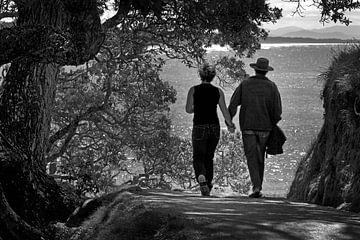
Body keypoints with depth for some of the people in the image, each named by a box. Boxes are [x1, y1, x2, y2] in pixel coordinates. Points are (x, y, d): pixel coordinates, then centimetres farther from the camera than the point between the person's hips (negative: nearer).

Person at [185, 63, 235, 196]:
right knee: (209, 157, 18)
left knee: (198, 158, 1)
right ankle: (208, 185, 19)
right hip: (214, 127, 3)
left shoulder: (193, 90, -4)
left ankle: (201, 177, -28)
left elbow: (188, 109, -5)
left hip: (199, 127, -2)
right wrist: (230, 125, 12)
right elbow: (225, 110, -1)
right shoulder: (218, 92, 1)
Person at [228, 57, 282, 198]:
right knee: (260, 157, 14)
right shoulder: (272, 87, -1)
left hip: (247, 126, -1)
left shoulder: (245, 84, -1)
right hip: (265, 127, 1)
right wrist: (273, 123, 12)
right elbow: (277, 110, -5)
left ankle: (256, 186, -19)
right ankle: (258, 185, 19)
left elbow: (233, 105, -4)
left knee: (251, 157, -2)